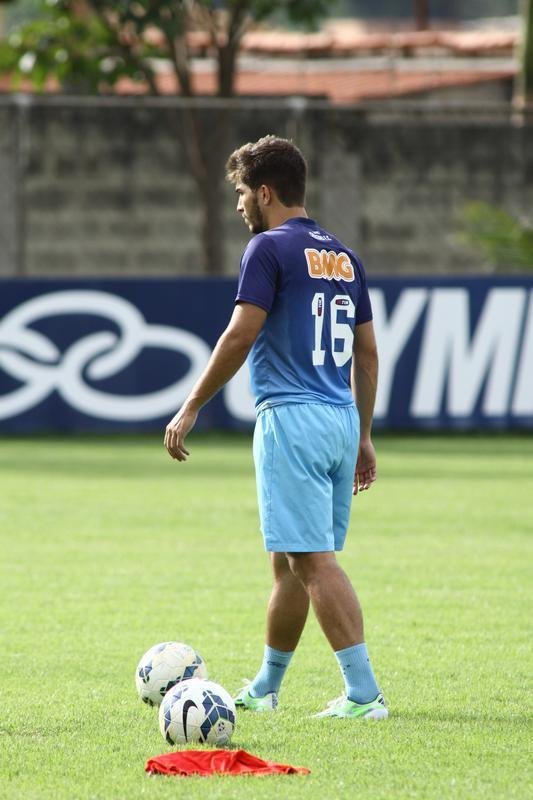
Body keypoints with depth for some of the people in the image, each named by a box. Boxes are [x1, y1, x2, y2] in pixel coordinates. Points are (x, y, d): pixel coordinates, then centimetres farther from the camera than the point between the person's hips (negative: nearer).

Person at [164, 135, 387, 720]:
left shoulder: (270, 248, -6)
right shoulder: (344, 258, 16)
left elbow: (240, 336, -13)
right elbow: (367, 352, 18)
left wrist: (191, 408, -8)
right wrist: (363, 436, 24)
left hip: (291, 418, -8)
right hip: (342, 420, 8)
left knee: (315, 559, -10)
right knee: (290, 562, 16)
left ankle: (363, 692, -16)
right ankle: (263, 689, 26)